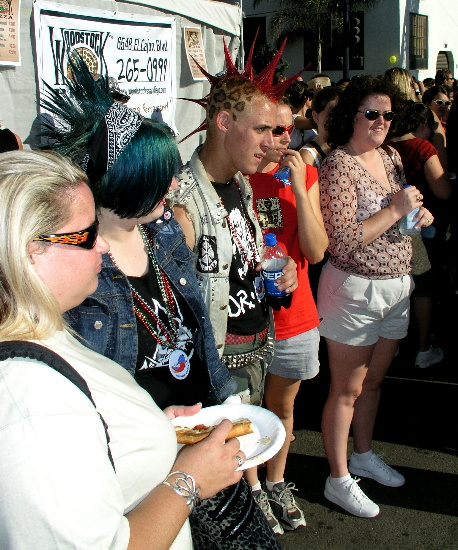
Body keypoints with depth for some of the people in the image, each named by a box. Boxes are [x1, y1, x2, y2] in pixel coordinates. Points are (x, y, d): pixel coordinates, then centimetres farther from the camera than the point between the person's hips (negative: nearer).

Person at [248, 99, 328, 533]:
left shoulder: (304, 176, 0)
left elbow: (315, 251, -8)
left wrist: (298, 188, -15)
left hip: (294, 314, 3)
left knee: (282, 405, 20)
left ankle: (276, 484, 42)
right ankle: (250, 492, 36)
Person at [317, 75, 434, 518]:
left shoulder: (391, 159, 10)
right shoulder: (338, 165, -16)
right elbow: (343, 240, -23)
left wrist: (419, 216, 2)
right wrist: (396, 210, -20)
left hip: (396, 286, 8)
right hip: (354, 289, -8)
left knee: (373, 381, 21)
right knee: (347, 390, 6)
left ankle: (364, 455, 41)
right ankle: (339, 479, 22)